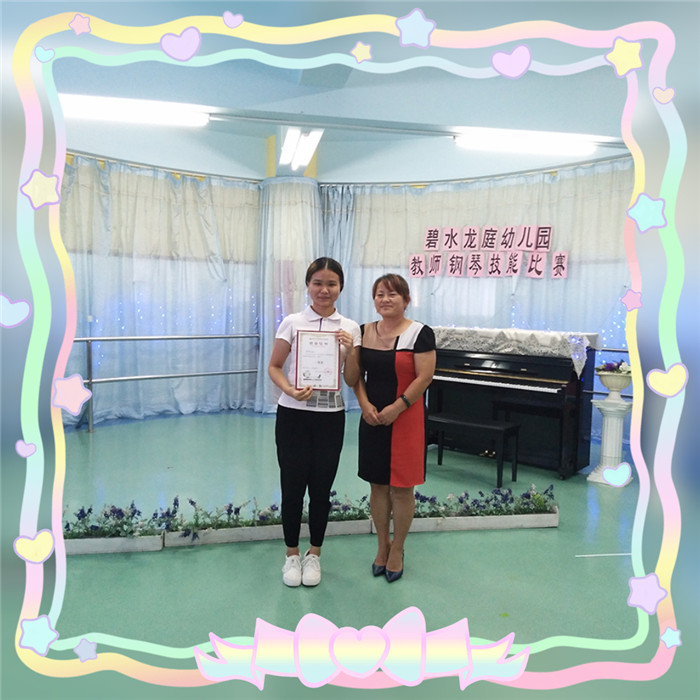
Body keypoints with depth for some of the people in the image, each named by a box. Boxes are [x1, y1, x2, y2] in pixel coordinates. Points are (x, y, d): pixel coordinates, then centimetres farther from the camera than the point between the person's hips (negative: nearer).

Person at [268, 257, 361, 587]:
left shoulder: (350, 328, 2)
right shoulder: (292, 323, -2)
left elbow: (352, 380, 4)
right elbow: (274, 367, 0)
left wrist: (350, 351, -13)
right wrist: (291, 391, -18)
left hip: (330, 417, 1)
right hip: (293, 415, -1)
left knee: (321, 489, 9)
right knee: (293, 486, 7)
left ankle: (314, 554, 30)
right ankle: (292, 554, 28)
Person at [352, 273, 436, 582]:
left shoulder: (420, 333, -8)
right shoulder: (364, 332, 6)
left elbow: (424, 377, -12)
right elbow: (357, 374, 7)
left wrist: (395, 408, -16)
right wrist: (365, 404, -8)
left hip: (405, 419, -4)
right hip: (372, 419, 4)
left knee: (401, 487, 5)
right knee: (378, 484, 13)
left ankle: (397, 550, 23)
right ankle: (382, 545, 30)